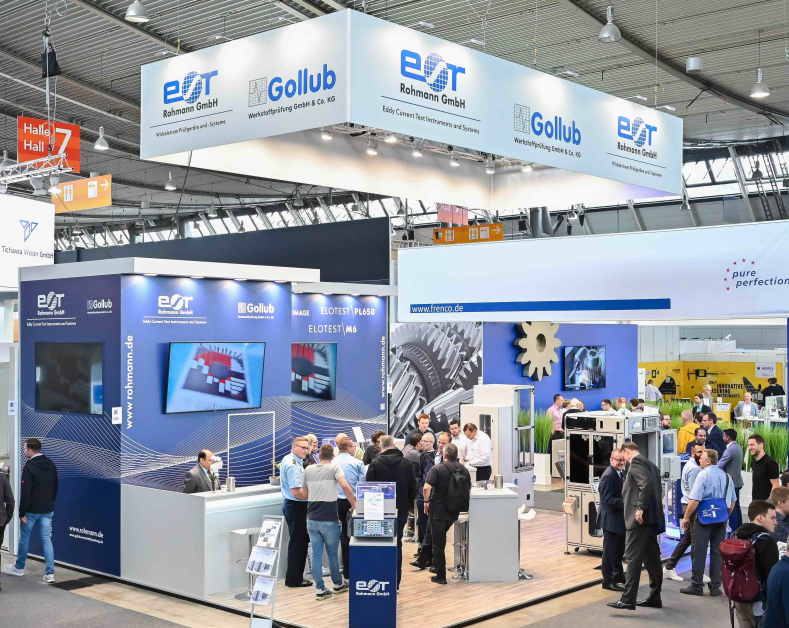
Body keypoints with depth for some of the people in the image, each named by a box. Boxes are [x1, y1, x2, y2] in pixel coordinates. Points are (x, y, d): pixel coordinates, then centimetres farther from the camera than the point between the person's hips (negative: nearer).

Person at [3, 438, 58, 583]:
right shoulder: (51, 465, 6)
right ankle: (50, 573, -3)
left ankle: (19, 568, 28)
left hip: (31, 510, -5)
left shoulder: (29, 467, -16)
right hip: (48, 510, 6)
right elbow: (55, 487, 14)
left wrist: (22, 512, -13)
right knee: (47, 539, 4)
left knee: (24, 538, 13)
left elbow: (25, 492, -18)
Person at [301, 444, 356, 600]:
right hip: (329, 520, -3)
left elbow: (304, 494, 14)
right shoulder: (335, 468, -7)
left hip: (312, 519, 3)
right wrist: (354, 505, -15)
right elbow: (345, 485, -24)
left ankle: (320, 589, 6)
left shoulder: (308, 469, 6)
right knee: (332, 553, 14)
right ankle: (338, 584, 30)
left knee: (316, 554, 6)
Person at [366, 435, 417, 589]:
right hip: (401, 511, 2)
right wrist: (407, 505, 15)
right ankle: (395, 582, 8)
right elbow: (413, 487, 5)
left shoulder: (375, 464, -8)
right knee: (397, 545, 8)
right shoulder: (405, 463, 1)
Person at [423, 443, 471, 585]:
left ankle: (441, 576, 7)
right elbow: (469, 491, 9)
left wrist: (427, 501, -7)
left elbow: (427, 488, -23)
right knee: (441, 538, 24)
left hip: (438, 510, -5)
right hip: (454, 512, 5)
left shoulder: (438, 469, -14)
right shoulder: (464, 470, 2)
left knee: (438, 543, 4)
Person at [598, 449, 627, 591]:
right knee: (610, 550, 1)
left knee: (620, 549, 21)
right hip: (611, 519, -9)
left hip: (621, 518, 9)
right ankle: (608, 581, 11)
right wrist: (625, 503, -30)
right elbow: (607, 499, -25)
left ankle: (618, 575, 36)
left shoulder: (622, 473, 9)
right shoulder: (608, 476, -20)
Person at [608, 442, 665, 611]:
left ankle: (628, 600, -13)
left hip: (640, 517, -10)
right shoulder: (649, 464, 21)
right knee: (652, 558, 12)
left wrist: (640, 508, -23)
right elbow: (657, 488, 19)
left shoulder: (636, 462, -8)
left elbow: (646, 484, -22)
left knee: (633, 558, -11)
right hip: (652, 517, 10)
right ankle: (654, 597, 17)